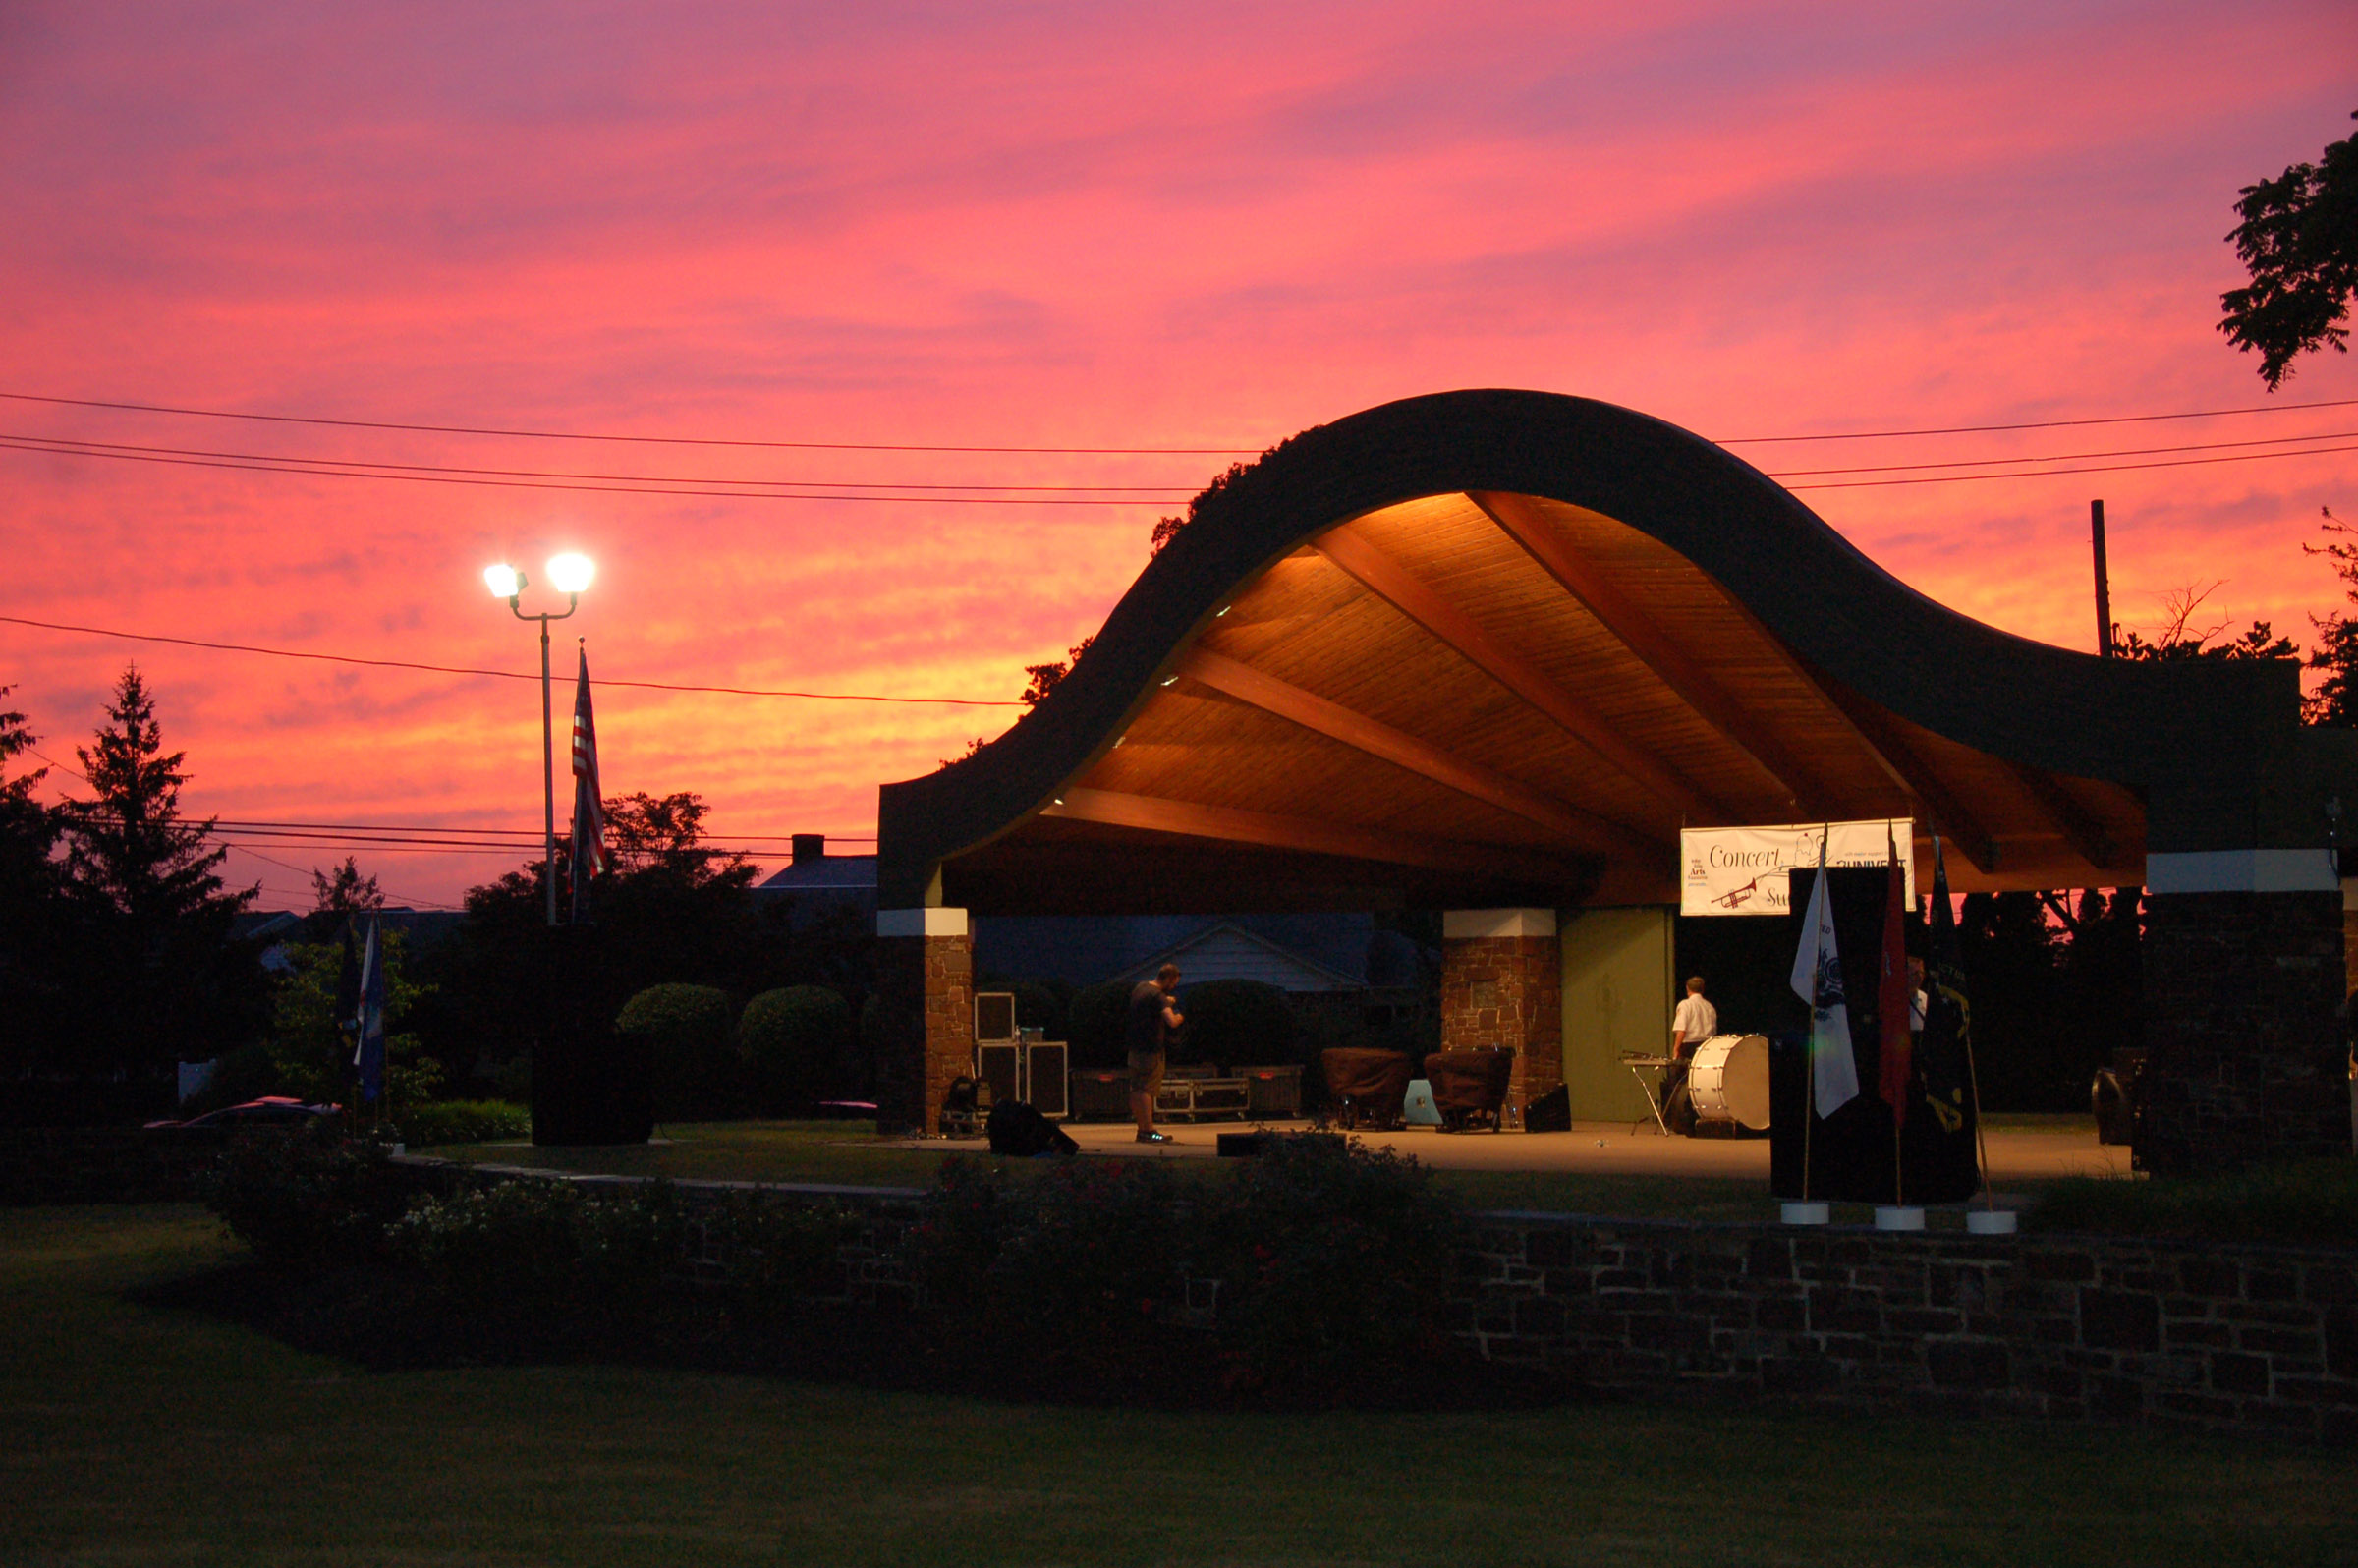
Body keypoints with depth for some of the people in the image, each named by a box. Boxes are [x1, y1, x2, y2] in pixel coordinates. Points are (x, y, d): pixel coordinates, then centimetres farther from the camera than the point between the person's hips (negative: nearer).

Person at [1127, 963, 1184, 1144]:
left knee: (1137, 1089, 10)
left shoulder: (1141, 987, 11)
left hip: (1135, 1046, 9)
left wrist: (1167, 1001, 23)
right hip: (1151, 1048, -9)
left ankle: (1142, 1129, 17)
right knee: (1147, 1089, -9)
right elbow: (1172, 1022, -30)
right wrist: (1181, 1016, -9)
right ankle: (1148, 1131, -10)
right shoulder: (1158, 996, -18)